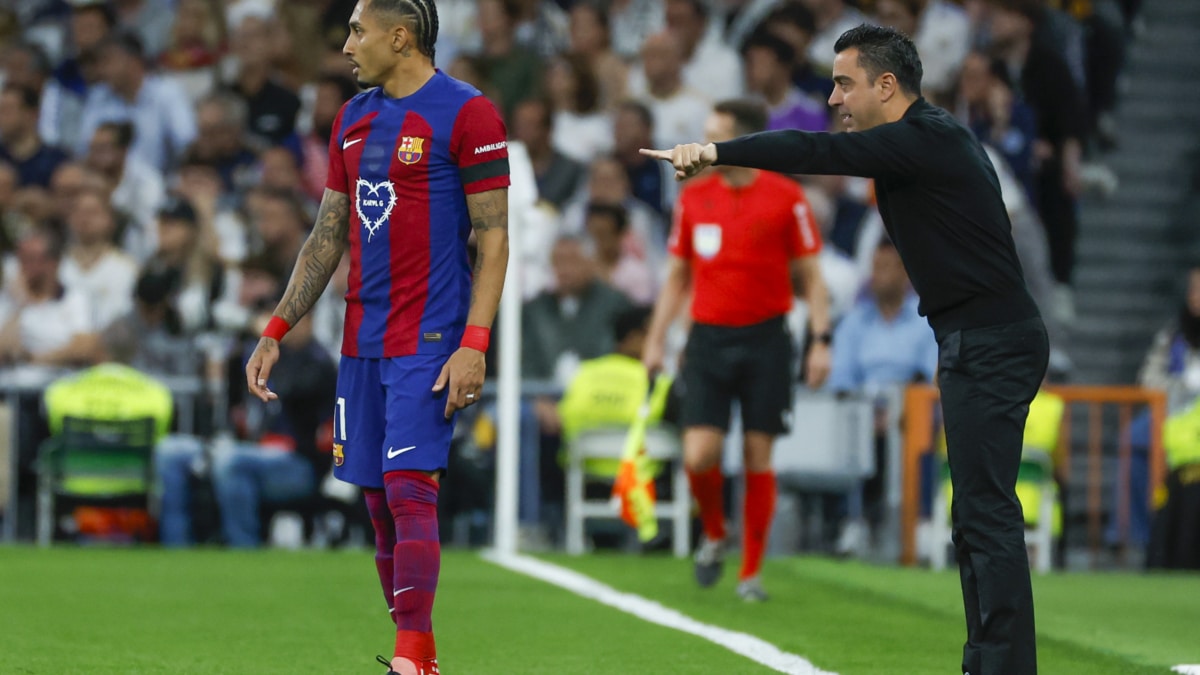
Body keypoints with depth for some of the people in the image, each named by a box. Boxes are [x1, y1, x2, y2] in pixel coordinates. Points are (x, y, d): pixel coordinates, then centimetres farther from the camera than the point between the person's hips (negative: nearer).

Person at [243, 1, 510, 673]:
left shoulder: (467, 113, -7)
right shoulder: (353, 118, 15)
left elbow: (494, 238, -9)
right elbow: (328, 236, 19)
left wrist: (475, 344, -17)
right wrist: (276, 333, 15)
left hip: (430, 340, -7)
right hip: (363, 340, 7)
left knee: (409, 490, -14)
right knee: (380, 499, 6)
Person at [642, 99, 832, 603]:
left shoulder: (785, 198, -3)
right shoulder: (694, 197, 6)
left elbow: (810, 276, 1)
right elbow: (677, 276, 15)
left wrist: (821, 340, -9)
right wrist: (656, 340, 9)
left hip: (766, 340, -2)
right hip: (708, 338, 2)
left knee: (758, 454, -1)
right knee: (699, 454, -10)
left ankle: (751, 573, 9)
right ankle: (714, 534, 19)